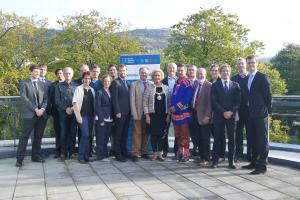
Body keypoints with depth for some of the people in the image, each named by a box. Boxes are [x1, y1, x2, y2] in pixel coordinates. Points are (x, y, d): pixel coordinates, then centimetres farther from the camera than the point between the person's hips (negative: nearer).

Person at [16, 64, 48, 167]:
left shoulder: (42, 84, 16)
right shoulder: (24, 83, 3)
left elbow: (46, 98, 11)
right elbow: (24, 98, -7)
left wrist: (42, 109, -8)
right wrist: (35, 109, -13)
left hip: (42, 114, 4)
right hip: (29, 114, -4)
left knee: (38, 136, 8)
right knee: (24, 136, -4)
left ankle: (36, 156, 17)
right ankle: (19, 159, 1)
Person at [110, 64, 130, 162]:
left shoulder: (127, 83, 18)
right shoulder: (115, 82, -5)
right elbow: (114, 99, -11)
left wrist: (130, 111, 11)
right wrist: (117, 112, -16)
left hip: (127, 113, 7)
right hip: (120, 113, -7)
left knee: (125, 134, 12)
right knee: (118, 134, 0)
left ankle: (124, 152, 20)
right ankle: (118, 154, 5)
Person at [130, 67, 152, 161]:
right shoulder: (134, 84, 4)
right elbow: (132, 100, -1)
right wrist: (134, 113, -9)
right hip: (139, 113, -2)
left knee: (146, 133, 8)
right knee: (137, 133, -2)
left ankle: (144, 152, 18)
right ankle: (135, 153, 2)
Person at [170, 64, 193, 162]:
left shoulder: (187, 83, -8)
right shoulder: (177, 82, 15)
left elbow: (187, 98, -17)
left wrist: (176, 107, -16)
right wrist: (172, 107, 1)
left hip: (184, 112, -7)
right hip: (175, 112, 7)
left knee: (184, 134, -2)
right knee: (177, 134, 13)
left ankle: (186, 154, 5)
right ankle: (180, 152, 23)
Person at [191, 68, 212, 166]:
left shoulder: (209, 85, -8)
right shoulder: (194, 84, 12)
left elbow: (210, 102, -12)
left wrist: (207, 116, -16)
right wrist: (192, 112, 8)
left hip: (203, 115, -6)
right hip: (195, 114, 6)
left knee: (205, 138, 2)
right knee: (197, 138, 11)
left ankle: (206, 158, 12)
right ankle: (201, 156, 24)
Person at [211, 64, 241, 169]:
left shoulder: (235, 85, 11)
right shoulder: (215, 85, 7)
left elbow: (238, 101, 5)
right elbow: (214, 101, -1)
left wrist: (231, 112, -9)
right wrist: (223, 112, -10)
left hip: (231, 115, 1)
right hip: (218, 115, -1)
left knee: (231, 138, 2)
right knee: (217, 138, -1)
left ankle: (231, 161, 10)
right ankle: (215, 160, 6)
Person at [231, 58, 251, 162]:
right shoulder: (234, 78, 4)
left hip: (250, 109, 0)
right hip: (239, 109, 1)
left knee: (250, 133, 6)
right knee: (238, 133, 6)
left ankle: (250, 154, 15)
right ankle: (238, 154, 12)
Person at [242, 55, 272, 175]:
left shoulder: (262, 77, -6)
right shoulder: (247, 78, 14)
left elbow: (268, 95, -7)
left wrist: (268, 110, -6)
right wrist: (248, 110, 9)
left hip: (260, 113, -7)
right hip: (250, 114, 7)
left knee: (262, 139, -2)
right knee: (254, 139, 14)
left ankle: (262, 166, 2)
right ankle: (254, 162, 23)